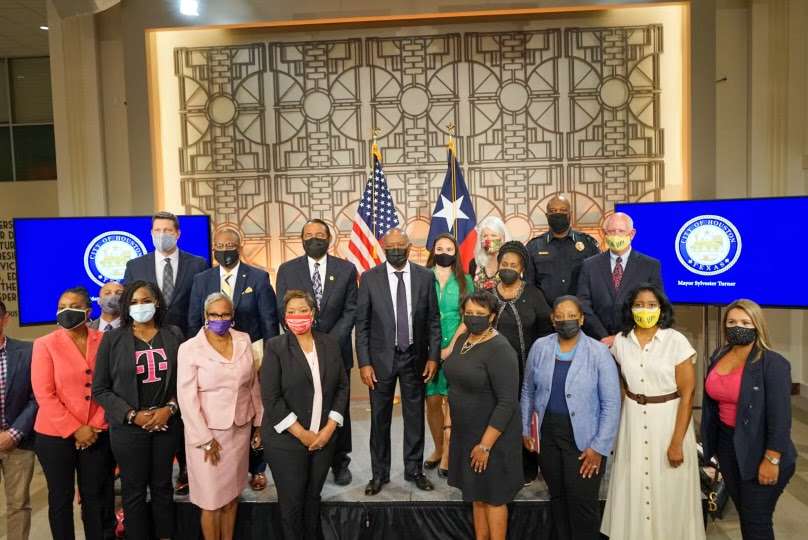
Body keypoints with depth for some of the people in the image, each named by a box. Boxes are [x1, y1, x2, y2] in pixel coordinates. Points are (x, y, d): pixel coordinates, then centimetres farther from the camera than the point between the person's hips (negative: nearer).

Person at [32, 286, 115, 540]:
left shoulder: (104, 341, 0)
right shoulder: (45, 344, -5)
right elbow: (44, 394, -9)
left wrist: (95, 426, -6)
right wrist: (75, 429, -13)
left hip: (97, 435, 1)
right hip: (55, 436, -1)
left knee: (95, 497, 12)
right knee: (60, 499, 12)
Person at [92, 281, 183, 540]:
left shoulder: (173, 335, 2)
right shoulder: (112, 339, -3)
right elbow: (100, 389, -4)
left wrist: (170, 408, -11)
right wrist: (133, 415, -12)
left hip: (167, 423, 2)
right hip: (128, 427, -1)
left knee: (162, 487, 13)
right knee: (134, 490, 9)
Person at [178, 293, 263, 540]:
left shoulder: (244, 340, 1)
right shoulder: (189, 348, -11)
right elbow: (187, 398, -12)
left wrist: (259, 422, 9)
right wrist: (205, 439, -12)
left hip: (241, 429, 3)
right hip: (208, 431, -3)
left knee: (232, 495, 15)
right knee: (212, 500, 7)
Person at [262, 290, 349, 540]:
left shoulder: (330, 343, 3)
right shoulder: (275, 347, -8)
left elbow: (342, 386, 4)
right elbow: (271, 398, -13)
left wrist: (329, 428, -6)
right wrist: (302, 434, -14)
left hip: (324, 438, 3)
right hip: (286, 441, -3)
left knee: (313, 497, 15)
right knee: (292, 501, 9)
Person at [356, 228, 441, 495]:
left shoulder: (425, 276, -2)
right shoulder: (370, 278, -4)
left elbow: (433, 320, 2)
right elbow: (362, 324, -4)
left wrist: (433, 356, -3)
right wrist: (364, 363, -8)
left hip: (415, 357, 1)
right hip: (381, 357, -1)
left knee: (415, 416, 12)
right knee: (380, 418, 9)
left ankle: (414, 469, 29)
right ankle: (379, 473, 25)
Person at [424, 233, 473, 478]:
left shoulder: (465, 280, 4)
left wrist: (451, 347, -10)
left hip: (455, 348, -1)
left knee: (452, 400, -2)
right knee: (432, 401, 5)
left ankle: (447, 453, 7)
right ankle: (438, 448, 21)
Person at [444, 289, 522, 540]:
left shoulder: (500, 349, -22)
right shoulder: (463, 339, 3)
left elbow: (508, 402, -24)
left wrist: (486, 444, -23)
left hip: (492, 435, -8)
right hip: (466, 432, 8)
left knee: (493, 496, 8)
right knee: (476, 493, 19)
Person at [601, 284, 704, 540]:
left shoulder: (676, 341, -12)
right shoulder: (620, 341, -2)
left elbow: (687, 393, -12)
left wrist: (677, 442, -15)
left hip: (669, 420, -3)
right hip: (633, 422, 3)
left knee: (668, 490, 8)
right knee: (633, 488, 12)